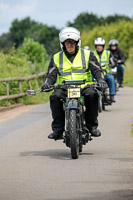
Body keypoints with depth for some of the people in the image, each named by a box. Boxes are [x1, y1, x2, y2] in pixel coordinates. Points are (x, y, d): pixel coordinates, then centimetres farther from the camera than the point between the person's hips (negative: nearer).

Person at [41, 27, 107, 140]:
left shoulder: (87, 55, 12)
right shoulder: (56, 58, 16)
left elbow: (97, 70, 4)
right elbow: (51, 75, 9)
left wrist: (101, 80, -18)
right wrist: (47, 83, -14)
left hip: (84, 87, -1)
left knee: (92, 95, -34)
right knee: (55, 97, -32)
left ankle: (92, 125, -18)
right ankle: (57, 130, -26)